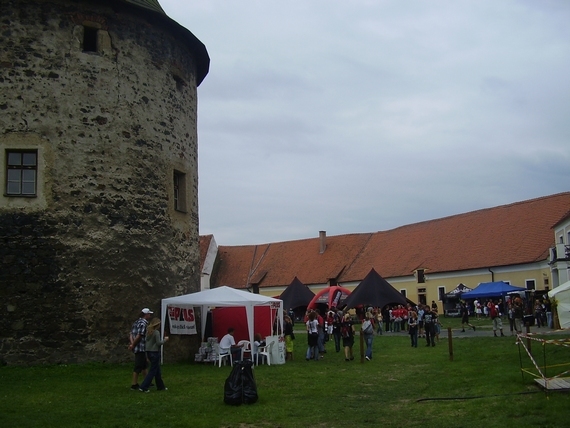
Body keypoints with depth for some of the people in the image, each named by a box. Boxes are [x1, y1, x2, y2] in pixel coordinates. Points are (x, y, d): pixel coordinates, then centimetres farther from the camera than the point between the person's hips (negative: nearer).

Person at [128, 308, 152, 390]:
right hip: (140, 348, -10)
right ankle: (134, 385, 4)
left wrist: (132, 343, -7)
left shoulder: (136, 322, 14)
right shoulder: (143, 323, -15)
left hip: (137, 348, 10)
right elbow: (139, 336, -21)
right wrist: (133, 345, -11)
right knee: (138, 366, -2)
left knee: (144, 365, 19)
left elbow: (131, 334, 7)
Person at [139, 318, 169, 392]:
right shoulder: (156, 332, -15)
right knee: (153, 371, -1)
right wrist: (165, 340, -2)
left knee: (157, 370, 17)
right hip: (155, 352, -8)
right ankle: (143, 387, -6)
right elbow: (158, 343, -16)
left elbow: (146, 341, 10)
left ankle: (160, 386, 26)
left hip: (149, 352, 8)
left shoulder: (148, 331, 6)